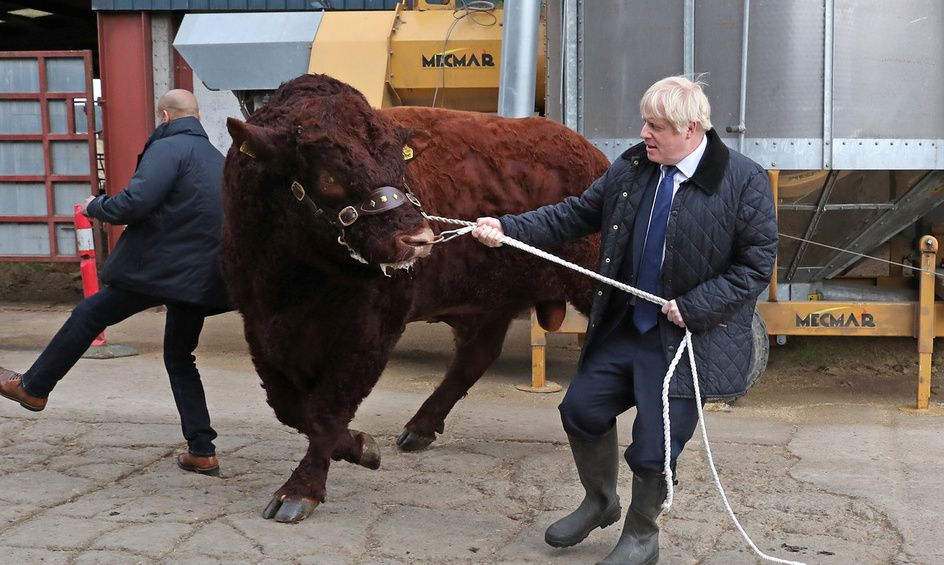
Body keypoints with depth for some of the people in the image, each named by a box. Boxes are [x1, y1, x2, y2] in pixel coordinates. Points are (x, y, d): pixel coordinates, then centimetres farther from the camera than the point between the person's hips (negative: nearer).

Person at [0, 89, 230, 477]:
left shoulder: (167, 148, -9)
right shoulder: (219, 159, 16)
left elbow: (134, 202, -20)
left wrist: (95, 207, 0)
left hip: (158, 269, -7)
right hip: (200, 278, 7)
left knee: (89, 315, 11)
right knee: (180, 358, 16)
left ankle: (33, 387, 25)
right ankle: (202, 451, 11)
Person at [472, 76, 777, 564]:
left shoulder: (744, 181, -15)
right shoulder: (632, 166, -1)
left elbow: (756, 267, -13)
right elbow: (578, 213, 6)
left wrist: (692, 307, -19)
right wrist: (509, 228, -5)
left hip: (688, 338, -5)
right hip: (623, 324, 6)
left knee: (653, 450, 0)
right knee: (582, 409, 13)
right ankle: (600, 502, 41)